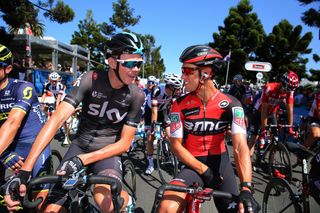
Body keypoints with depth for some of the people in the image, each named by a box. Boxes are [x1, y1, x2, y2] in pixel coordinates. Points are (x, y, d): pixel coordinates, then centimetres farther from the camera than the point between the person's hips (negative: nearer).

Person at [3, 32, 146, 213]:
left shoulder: (137, 96, -14)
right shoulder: (90, 80, -16)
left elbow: (124, 143, -13)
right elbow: (57, 119, -24)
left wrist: (83, 159, -25)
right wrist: (25, 170, -31)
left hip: (108, 151, -1)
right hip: (80, 145, 2)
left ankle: (126, 198, 1)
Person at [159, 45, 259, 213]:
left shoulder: (231, 104, -13)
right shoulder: (180, 105, -12)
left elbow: (240, 147, -21)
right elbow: (176, 145, -9)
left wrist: (246, 188, -34)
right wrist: (204, 170, -18)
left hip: (221, 164, 2)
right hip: (193, 165, -1)